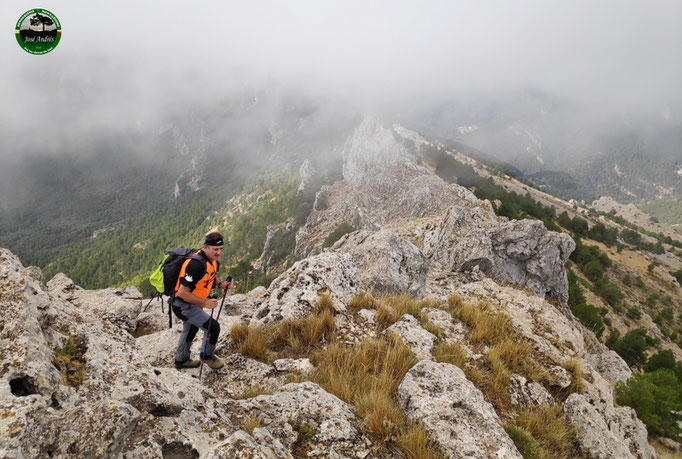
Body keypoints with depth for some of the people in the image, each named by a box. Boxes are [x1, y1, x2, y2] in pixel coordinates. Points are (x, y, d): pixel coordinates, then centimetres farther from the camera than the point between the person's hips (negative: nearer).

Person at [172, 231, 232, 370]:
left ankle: (181, 360, 51)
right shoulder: (196, 265, -35)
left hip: (193, 302, 10)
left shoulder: (213, 260, -5)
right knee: (213, 327, -11)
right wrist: (205, 303, -32)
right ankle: (207, 356, 16)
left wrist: (220, 284, -3)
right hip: (183, 305, -10)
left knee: (190, 330, 28)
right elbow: (182, 292, -33)